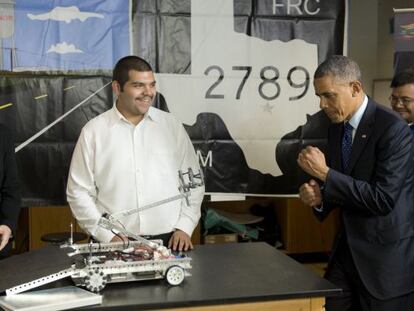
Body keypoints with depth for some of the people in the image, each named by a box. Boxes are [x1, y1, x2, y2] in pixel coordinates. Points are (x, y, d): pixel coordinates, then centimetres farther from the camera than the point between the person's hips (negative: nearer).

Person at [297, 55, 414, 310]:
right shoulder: (336, 128, 6)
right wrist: (318, 196, -7)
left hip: (387, 254, -7)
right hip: (349, 247, 7)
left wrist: (325, 173, -23)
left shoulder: (392, 128, -17)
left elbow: (383, 199, -24)